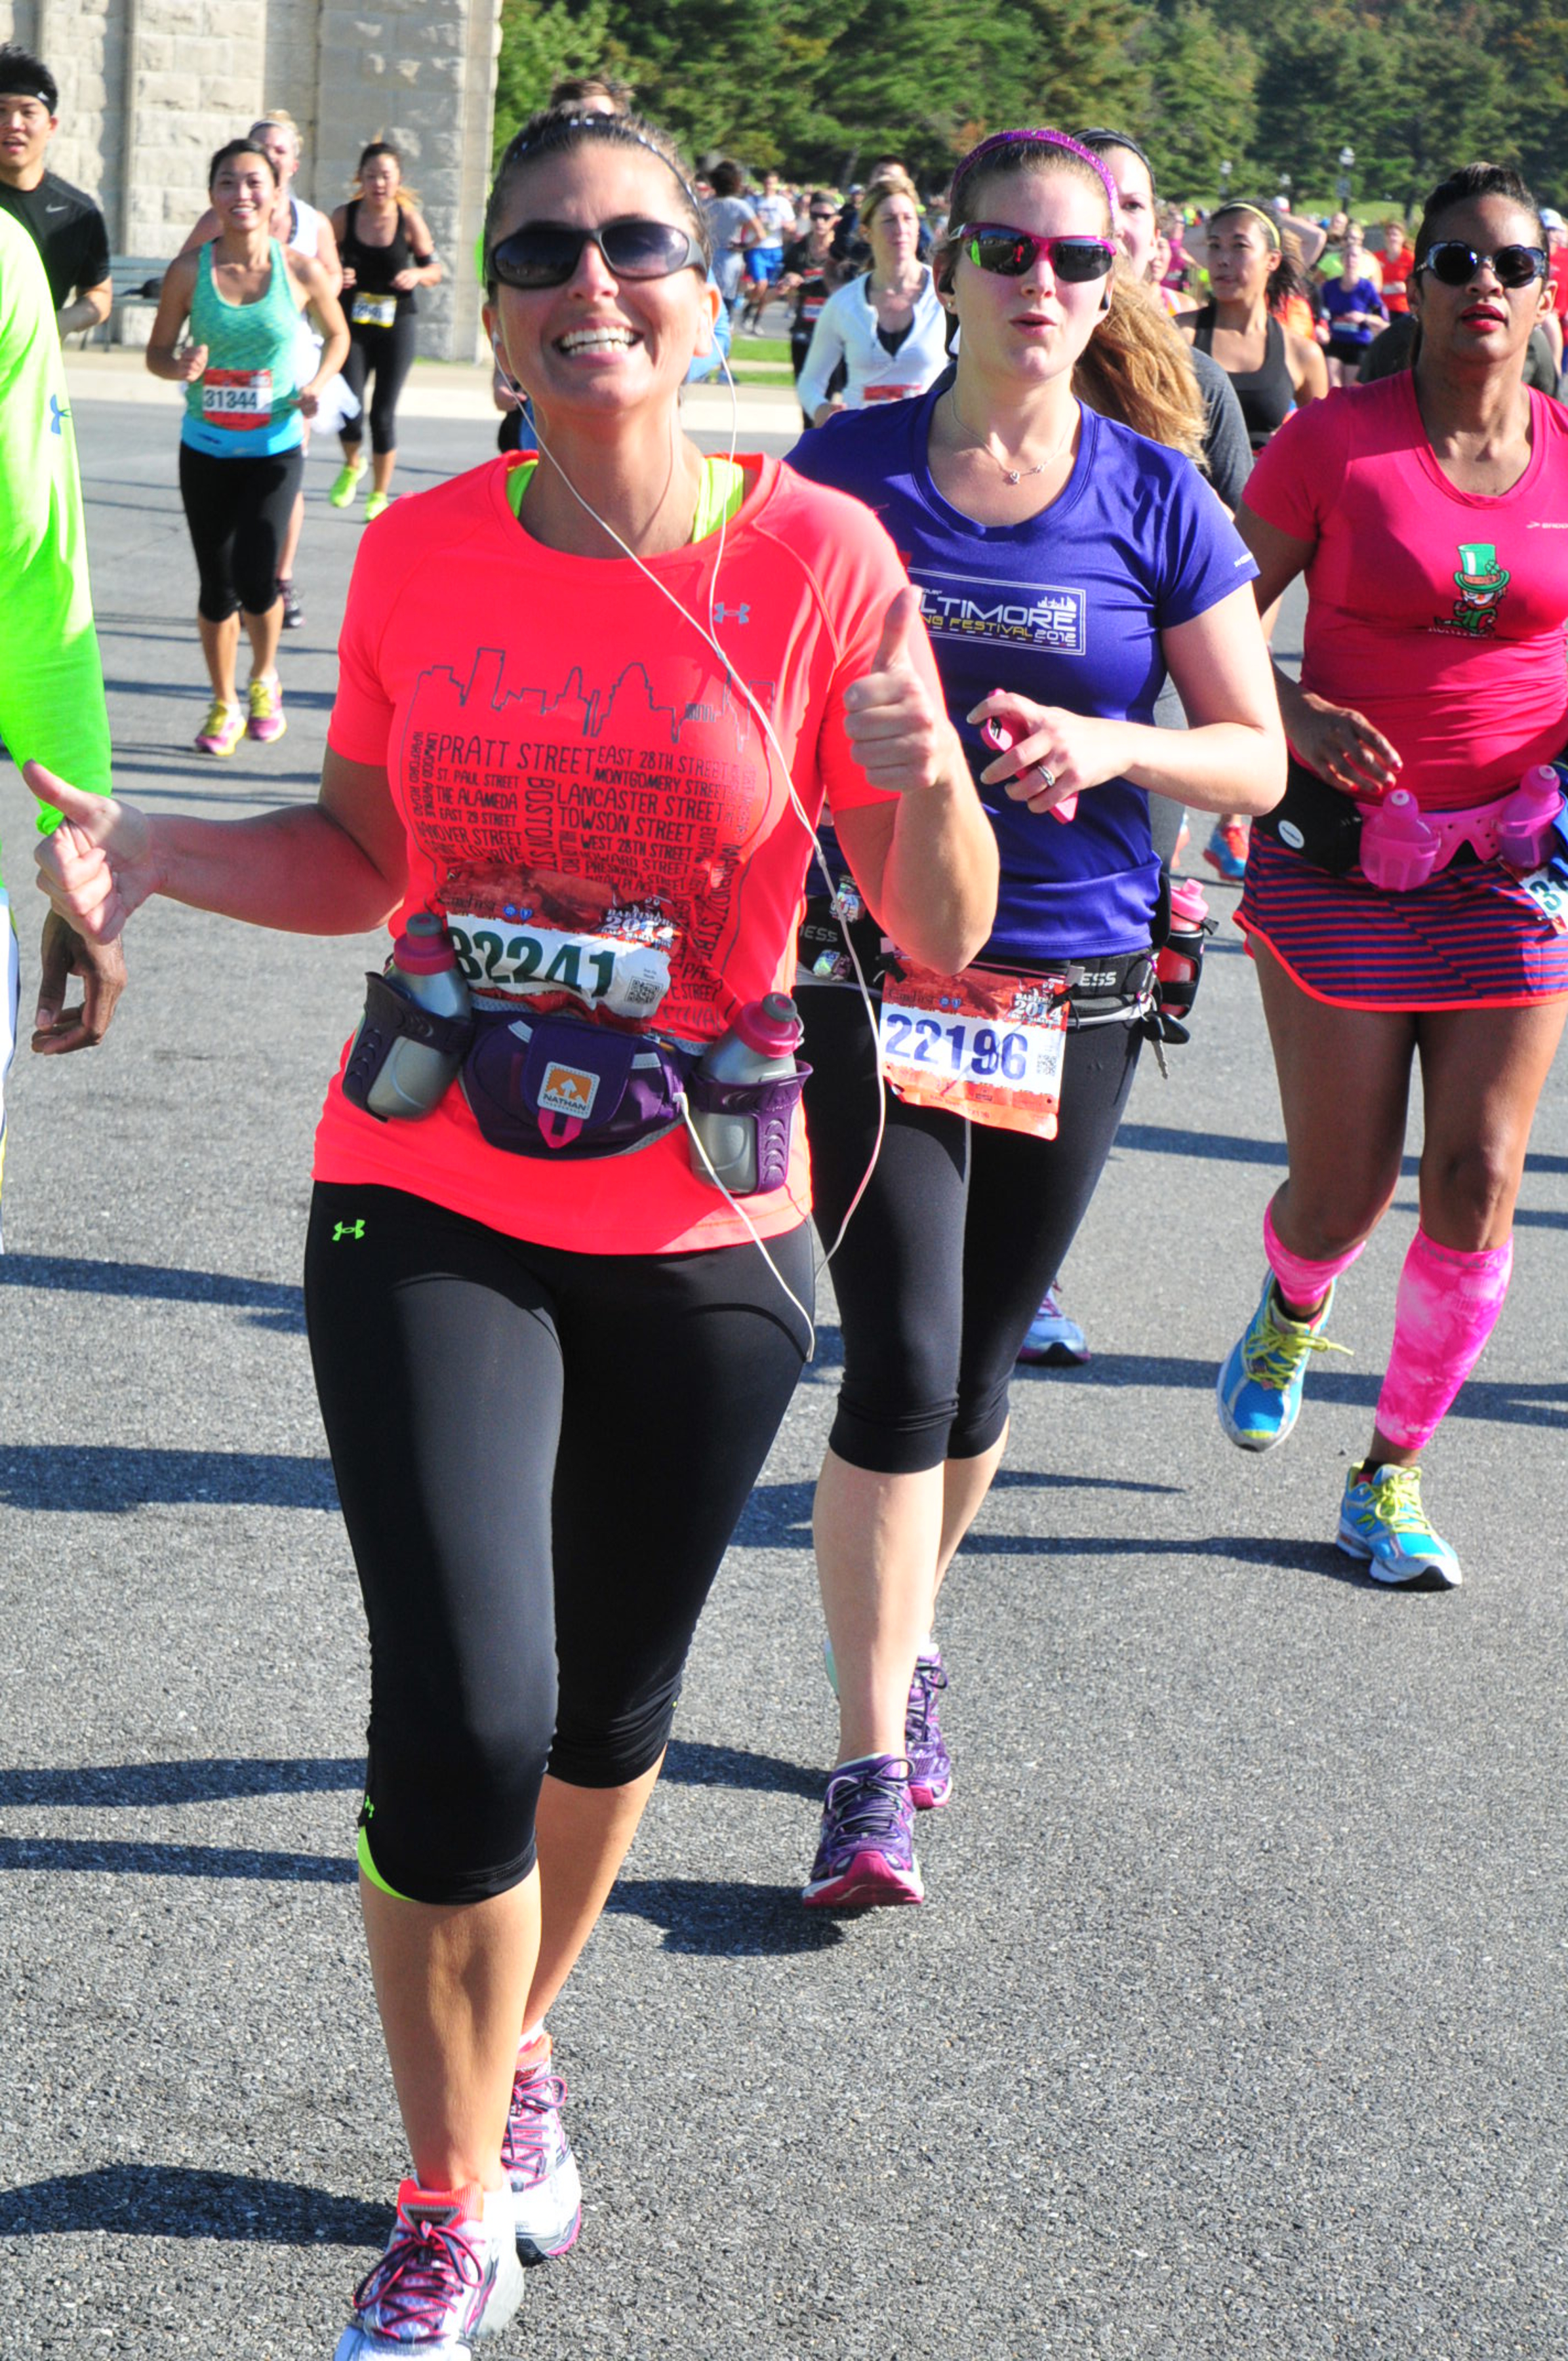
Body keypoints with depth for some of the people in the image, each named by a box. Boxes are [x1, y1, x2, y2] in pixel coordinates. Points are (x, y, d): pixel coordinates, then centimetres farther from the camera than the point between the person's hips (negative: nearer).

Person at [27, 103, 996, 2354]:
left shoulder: (817, 555, -10)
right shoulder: (420, 555, -4)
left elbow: (947, 936, -8)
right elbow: (368, 855, 9)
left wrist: (925, 786, -29)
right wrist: (157, 850, -8)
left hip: (701, 1240, 0)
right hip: (431, 1212, 0)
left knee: (606, 1717, 17)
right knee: (462, 1725, -12)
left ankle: (518, 2046, 47)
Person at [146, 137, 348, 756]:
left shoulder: (301, 271, -6)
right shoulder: (190, 271, -5)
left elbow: (337, 334, 12)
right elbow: (157, 352, 3)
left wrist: (317, 385, -6)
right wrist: (181, 367, -20)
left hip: (274, 449, -1)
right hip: (205, 450, 1)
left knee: (255, 581, -14)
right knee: (216, 587, 6)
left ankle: (264, 676, 18)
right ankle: (224, 705, 27)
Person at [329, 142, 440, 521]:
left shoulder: (410, 220, -6)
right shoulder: (344, 217, -4)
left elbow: (434, 268, 4)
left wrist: (417, 275, -17)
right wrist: (334, 277, -14)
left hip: (396, 325, -1)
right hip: (352, 324, 1)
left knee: (383, 414, 0)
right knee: (349, 407, -11)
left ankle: (380, 494, 20)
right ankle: (352, 465, 23)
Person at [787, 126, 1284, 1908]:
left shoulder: (1157, 500, -1)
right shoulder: (848, 472, -2)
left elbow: (1258, 761, 2)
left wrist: (1111, 746, -16)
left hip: (1075, 992, 2)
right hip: (879, 974, -2)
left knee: (975, 1371, 14)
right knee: (900, 1366, -11)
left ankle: (904, 1637, 41)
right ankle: (873, 1774, -2)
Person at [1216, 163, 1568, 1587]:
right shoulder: (1334, 443, -7)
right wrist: (1301, 715, -18)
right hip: (1344, 850, -2)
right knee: (1342, 1189, 1)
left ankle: (1395, 1472, 15)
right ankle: (1291, 1310, 40)